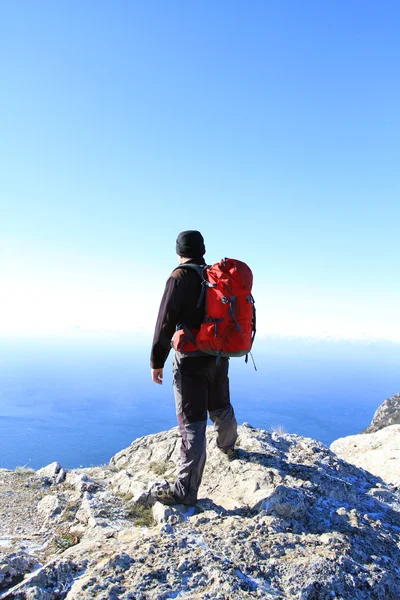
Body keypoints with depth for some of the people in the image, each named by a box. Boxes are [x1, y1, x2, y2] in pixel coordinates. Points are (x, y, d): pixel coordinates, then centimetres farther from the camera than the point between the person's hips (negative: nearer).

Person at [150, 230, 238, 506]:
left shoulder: (180, 278, -12)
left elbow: (166, 323, -16)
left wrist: (156, 362, -9)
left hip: (192, 359, -6)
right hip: (220, 356, 6)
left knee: (192, 423, -5)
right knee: (221, 408, 27)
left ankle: (185, 491, 1)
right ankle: (228, 448, 51)